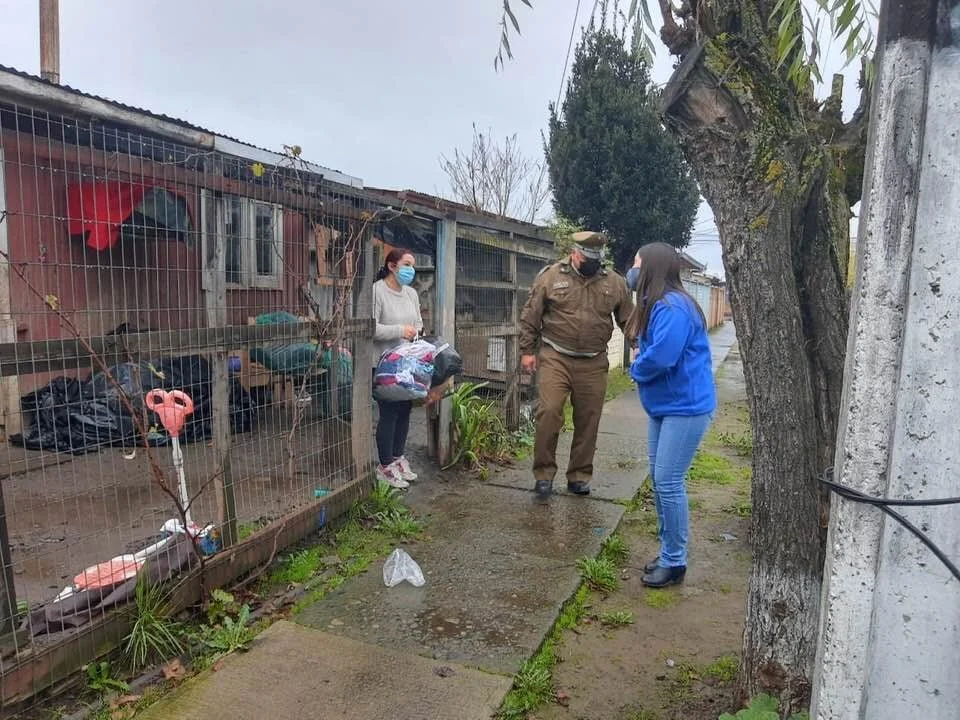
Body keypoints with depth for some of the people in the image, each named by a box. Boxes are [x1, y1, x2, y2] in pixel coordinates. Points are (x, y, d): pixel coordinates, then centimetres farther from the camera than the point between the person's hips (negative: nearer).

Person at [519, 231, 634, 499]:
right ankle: (543, 473, 7)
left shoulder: (615, 282, 4)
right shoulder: (551, 275, -2)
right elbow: (530, 316, 1)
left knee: (588, 421, 7)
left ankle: (579, 476, 22)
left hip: (594, 364, 3)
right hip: (555, 359, -2)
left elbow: (629, 319, 11)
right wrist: (527, 351, -1)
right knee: (549, 413, -10)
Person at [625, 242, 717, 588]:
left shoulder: (673, 307, -22)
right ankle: (668, 552, 27)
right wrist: (640, 365, -4)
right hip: (663, 405, 10)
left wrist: (635, 369, -11)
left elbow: (661, 357, -30)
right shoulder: (655, 305, 11)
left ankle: (674, 562, 9)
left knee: (669, 482, -6)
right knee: (659, 479, 14)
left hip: (686, 407, -10)